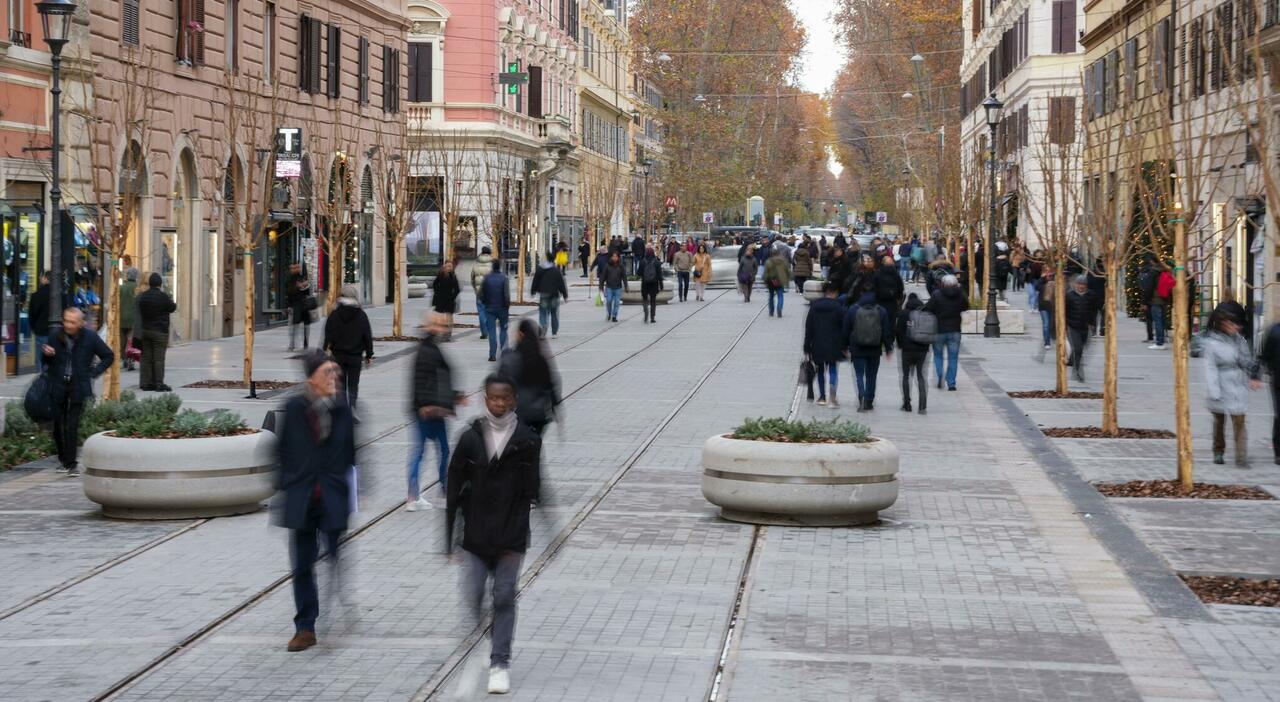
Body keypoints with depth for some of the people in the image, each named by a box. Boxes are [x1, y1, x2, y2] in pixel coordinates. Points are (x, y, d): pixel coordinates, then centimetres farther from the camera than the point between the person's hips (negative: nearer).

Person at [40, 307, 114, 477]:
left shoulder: (90, 337, -2)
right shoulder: (56, 337, 3)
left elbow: (109, 356, 9)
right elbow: (47, 361, 18)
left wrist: (94, 372, 0)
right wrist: (46, 354, -5)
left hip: (78, 388, -3)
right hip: (57, 387, 3)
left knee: (72, 427, -8)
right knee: (58, 425, 5)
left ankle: (71, 464, -5)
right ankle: (63, 460, 23)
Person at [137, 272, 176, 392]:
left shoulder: (142, 297, 4)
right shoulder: (163, 297, -14)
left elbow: (140, 311, 13)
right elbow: (172, 308, -1)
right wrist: (171, 302, 19)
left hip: (145, 330, 5)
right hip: (160, 331, -5)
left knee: (146, 358, 9)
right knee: (159, 358, -4)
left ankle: (146, 383, 8)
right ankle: (159, 384, -6)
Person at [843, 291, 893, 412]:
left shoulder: (852, 310, -5)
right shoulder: (881, 311, -2)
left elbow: (845, 330, 1)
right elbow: (886, 332, 1)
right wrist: (888, 348, 11)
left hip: (857, 350, -1)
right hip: (874, 351, 2)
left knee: (859, 374, 3)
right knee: (871, 376, 12)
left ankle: (862, 396, -21)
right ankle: (869, 402, 14)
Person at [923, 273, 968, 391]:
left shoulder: (937, 295, -12)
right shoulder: (960, 295, -3)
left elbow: (928, 309, -12)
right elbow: (966, 307, 12)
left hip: (939, 330, -2)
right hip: (955, 331, 2)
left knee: (938, 354, 15)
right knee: (953, 357, 7)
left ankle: (939, 374, -8)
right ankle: (951, 383, 3)